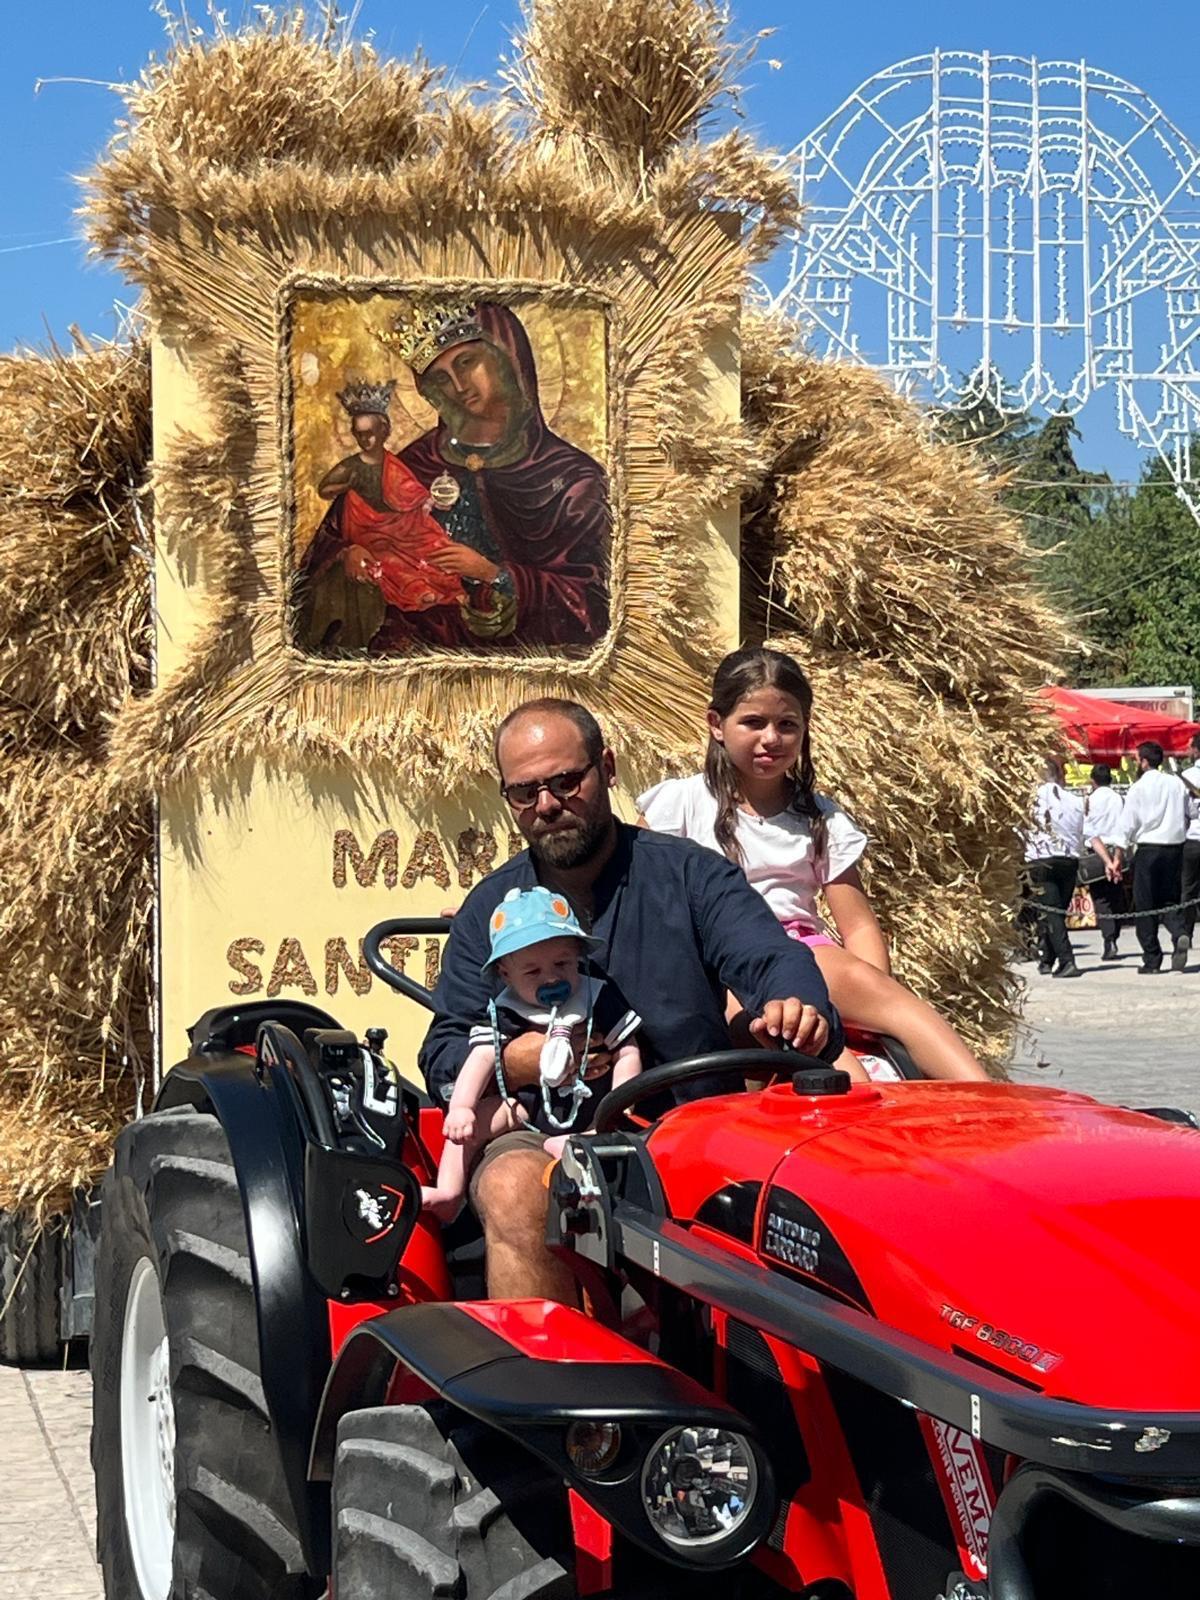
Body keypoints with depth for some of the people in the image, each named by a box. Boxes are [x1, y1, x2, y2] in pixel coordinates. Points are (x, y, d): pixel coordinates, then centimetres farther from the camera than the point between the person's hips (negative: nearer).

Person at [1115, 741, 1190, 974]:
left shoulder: (1138, 787, -6)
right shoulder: (1177, 783, 8)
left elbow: (1128, 824, -5)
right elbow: (1187, 817, 13)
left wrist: (1119, 856, 2)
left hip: (1148, 849, -4)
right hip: (1175, 848, 4)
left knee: (1145, 905, 4)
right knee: (1170, 900, 12)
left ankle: (1151, 960, 4)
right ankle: (1180, 934, -19)